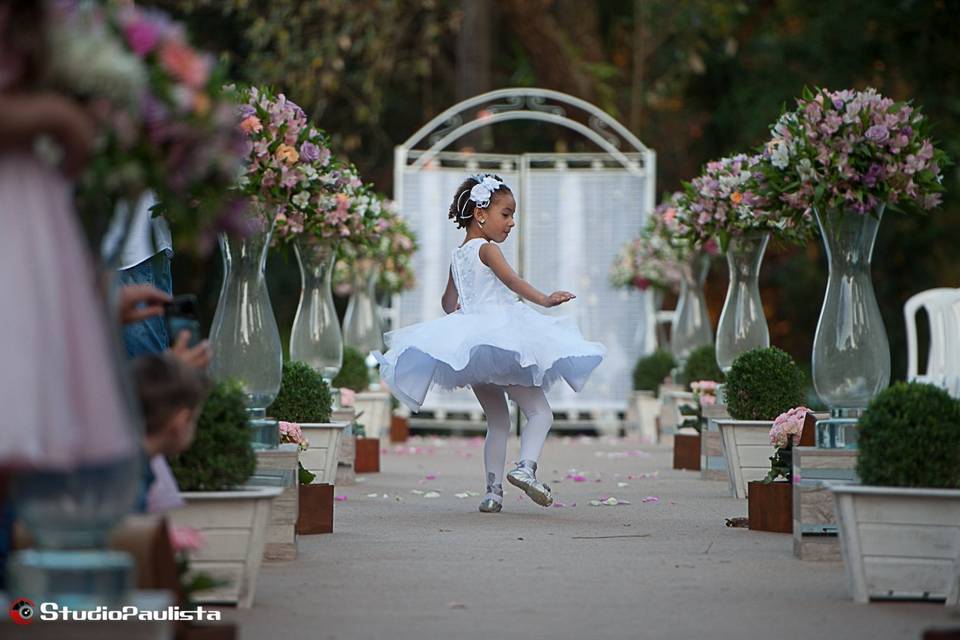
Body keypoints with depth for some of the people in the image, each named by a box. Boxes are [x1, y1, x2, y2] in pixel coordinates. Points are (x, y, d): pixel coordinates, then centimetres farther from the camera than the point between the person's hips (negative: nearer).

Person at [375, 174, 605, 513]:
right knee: (540, 412, -4)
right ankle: (526, 466, -27)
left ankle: (493, 491, 7)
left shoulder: (457, 256, 17)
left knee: (497, 422, 15)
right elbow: (511, 280, -24)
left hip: (467, 342, 8)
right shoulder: (487, 249, -6)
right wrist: (544, 300, -35)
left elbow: (448, 301, 28)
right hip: (501, 340, -8)